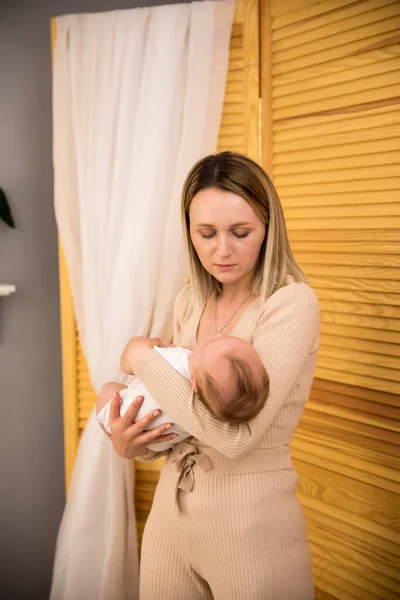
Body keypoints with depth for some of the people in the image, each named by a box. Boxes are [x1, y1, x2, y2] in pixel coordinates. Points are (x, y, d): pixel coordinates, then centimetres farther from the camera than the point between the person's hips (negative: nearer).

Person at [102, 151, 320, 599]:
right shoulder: (189, 301, 2)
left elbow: (235, 433, -26)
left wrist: (143, 358, -16)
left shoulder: (292, 303, -18)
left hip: (249, 522, -5)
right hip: (170, 505, 6)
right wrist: (129, 441, -7)